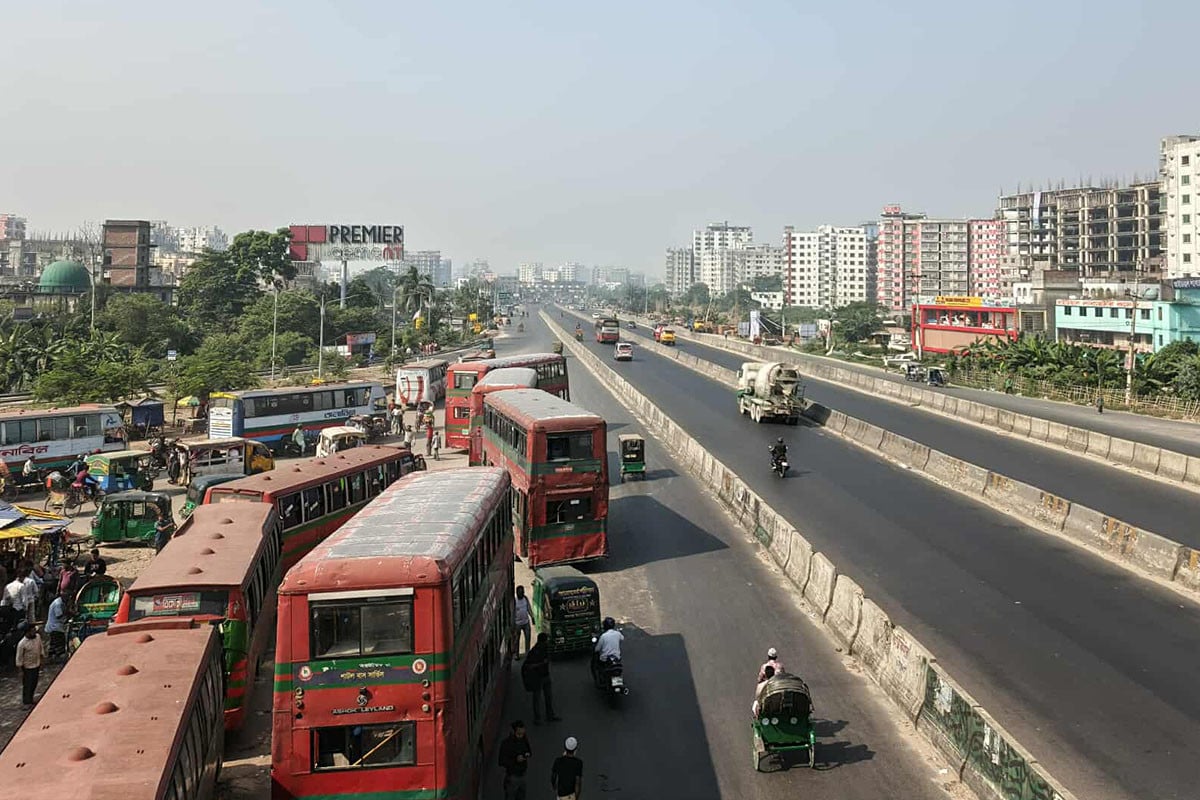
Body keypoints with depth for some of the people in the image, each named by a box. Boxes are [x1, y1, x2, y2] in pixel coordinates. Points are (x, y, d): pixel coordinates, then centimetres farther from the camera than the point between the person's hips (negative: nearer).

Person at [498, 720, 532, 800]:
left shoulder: (524, 739, -2)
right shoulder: (506, 743, -19)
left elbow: (530, 750, 15)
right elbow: (502, 762, -18)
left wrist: (528, 753, -8)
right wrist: (515, 760, -31)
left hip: (522, 775, 6)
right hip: (512, 777, -6)